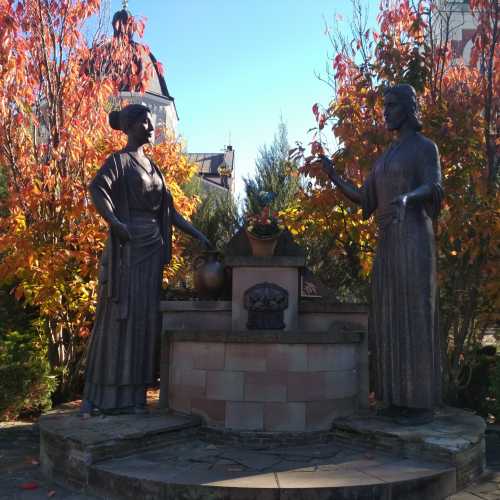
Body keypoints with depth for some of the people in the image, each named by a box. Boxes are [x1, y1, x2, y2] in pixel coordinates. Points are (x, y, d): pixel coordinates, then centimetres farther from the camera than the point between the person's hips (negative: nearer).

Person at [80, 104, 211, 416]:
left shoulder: (153, 168, 20)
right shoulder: (119, 160, -1)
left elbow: (170, 212, 19)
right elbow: (97, 189, -21)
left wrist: (198, 235, 13)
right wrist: (115, 223, -33)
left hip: (152, 249, 7)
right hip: (127, 247, -6)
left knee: (145, 317, 5)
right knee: (118, 315, -5)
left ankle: (135, 393, 12)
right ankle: (99, 394, 4)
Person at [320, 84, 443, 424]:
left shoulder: (426, 146, 0)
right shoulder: (386, 158, 24)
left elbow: (433, 188, -18)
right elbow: (363, 200, 18)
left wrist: (406, 198, -41)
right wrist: (334, 177, 5)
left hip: (414, 240, -8)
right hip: (388, 244, 8)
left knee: (415, 317, -8)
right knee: (392, 319, 5)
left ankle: (424, 403, -1)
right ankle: (402, 397, 13)